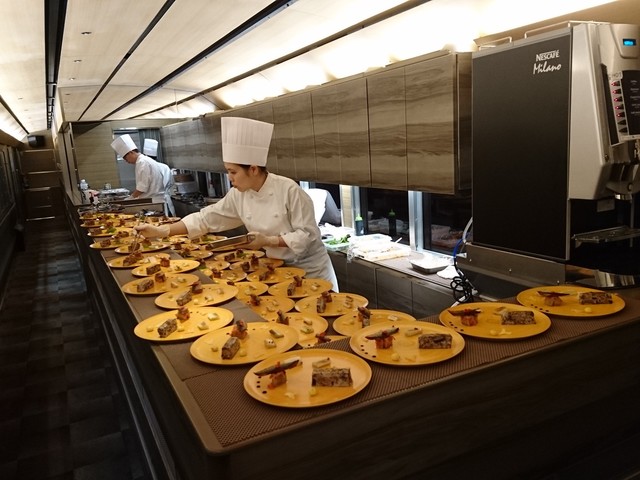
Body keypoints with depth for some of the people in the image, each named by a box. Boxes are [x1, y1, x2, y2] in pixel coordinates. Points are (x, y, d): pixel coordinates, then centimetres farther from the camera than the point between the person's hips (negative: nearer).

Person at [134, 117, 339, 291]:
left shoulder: (288, 190, -24)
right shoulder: (238, 195, -7)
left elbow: (307, 235, -22)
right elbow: (206, 218, -6)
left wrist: (267, 241, -28)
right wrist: (161, 231, -12)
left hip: (310, 270, -5)